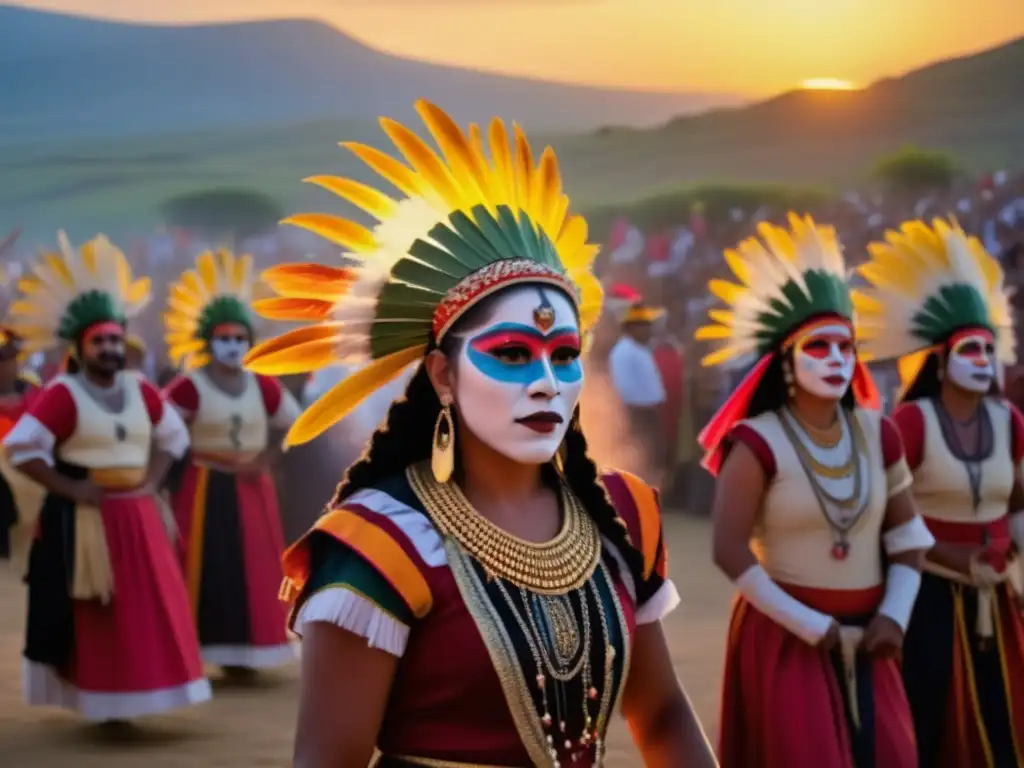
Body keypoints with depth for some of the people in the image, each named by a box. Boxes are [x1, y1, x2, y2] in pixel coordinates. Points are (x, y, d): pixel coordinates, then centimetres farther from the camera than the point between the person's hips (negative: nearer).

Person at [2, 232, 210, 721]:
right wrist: (68, 489, -16)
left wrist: (152, 480, 6)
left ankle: (125, 700, 16)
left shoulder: (140, 390, 7)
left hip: (136, 517, 6)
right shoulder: (62, 395, -10)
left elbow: (174, 436, 21)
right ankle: (96, 702, 5)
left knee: (147, 609, 6)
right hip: (82, 520, -6)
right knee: (92, 618, -1)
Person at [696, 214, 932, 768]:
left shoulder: (877, 434, 5)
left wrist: (894, 615, -5)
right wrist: (807, 624, -15)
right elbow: (729, 552, -17)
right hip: (786, 637, -5)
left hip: (865, 640, 5)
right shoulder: (758, 443, -11)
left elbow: (907, 534, 9)